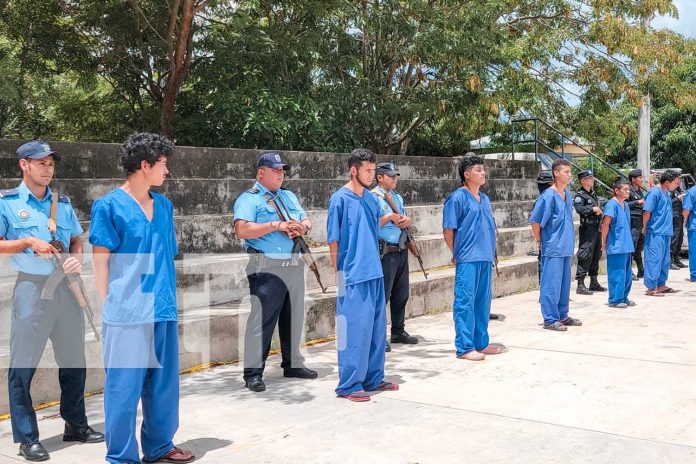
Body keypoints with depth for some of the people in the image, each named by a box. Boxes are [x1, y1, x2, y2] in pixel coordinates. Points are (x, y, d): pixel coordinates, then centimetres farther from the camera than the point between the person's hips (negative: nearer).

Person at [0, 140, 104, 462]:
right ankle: (26, 437, 8)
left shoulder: (63, 203, 13)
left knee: (74, 360, 12)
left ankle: (76, 424, 26)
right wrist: (28, 242, -15)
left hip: (66, 287, 5)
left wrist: (77, 258, -3)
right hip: (32, 287, -5)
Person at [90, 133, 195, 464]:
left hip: (164, 312, 6)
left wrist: (170, 302, 15)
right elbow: (100, 262, -5)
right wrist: (112, 307, -7)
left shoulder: (164, 206, 12)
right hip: (128, 314, -6)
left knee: (164, 384, 13)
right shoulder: (109, 206, -6)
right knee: (124, 387, 2)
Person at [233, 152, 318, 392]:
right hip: (267, 267, -7)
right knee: (262, 318, -7)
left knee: (293, 317, 14)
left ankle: (293, 364, 27)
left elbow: (306, 222, 18)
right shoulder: (249, 199, -6)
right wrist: (277, 225, -22)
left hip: (294, 265, 8)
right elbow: (242, 230, -19)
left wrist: (301, 228, -7)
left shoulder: (290, 197, 18)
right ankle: (253, 372, -1)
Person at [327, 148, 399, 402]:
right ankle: (349, 385, 3)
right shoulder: (340, 199, -8)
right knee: (355, 329, -5)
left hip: (374, 274, 8)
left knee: (376, 328, 12)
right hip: (353, 276, -7)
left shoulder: (371, 199, 12)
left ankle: (373, 378, 24)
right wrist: (339, 273, -7)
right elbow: (333, 240, -7)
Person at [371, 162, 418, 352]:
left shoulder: (398, 197, 16)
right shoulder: (373, 197, -9)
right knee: (382, 294, -5)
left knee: (401, 294, 15)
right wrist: (390, 216, -18)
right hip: (386, 252, -8)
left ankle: (398, 332, 27)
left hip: (401, 250, 8)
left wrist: (406, 221, -1)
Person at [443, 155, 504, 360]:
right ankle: (465, 348, -1)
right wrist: (457, 254, -2)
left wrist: (491, 253, 14)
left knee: (483, 301, 13)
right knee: (465, 302, -5)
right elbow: (448, 230, -7)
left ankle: (481, 343, 22)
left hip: (485, 259, 8)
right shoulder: (457, 198, -8)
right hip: (467, 259, -8)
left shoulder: (484, 199, 16)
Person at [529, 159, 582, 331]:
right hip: (553, 248, -8)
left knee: (564, 283, 14)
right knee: (551, 284, -3)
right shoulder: (548, 196, -14)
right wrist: (540, 241, -4)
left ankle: (562, 315, 25)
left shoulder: (568, 194, 10)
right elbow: (535, 221, -12)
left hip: (566, 247, 8)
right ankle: (550, 320, 3)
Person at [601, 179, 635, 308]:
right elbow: (605, 225, -16)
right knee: (617, 274, -4)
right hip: (616, 247, -9)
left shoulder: (625, 205, 13)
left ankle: (623, 298, 24)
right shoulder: (612, 204, -14)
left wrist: (628, 242, 18)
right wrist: (604, 243, -12)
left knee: (627, 274, 14)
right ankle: (615, 300, 4)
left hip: (627, 246, 9)